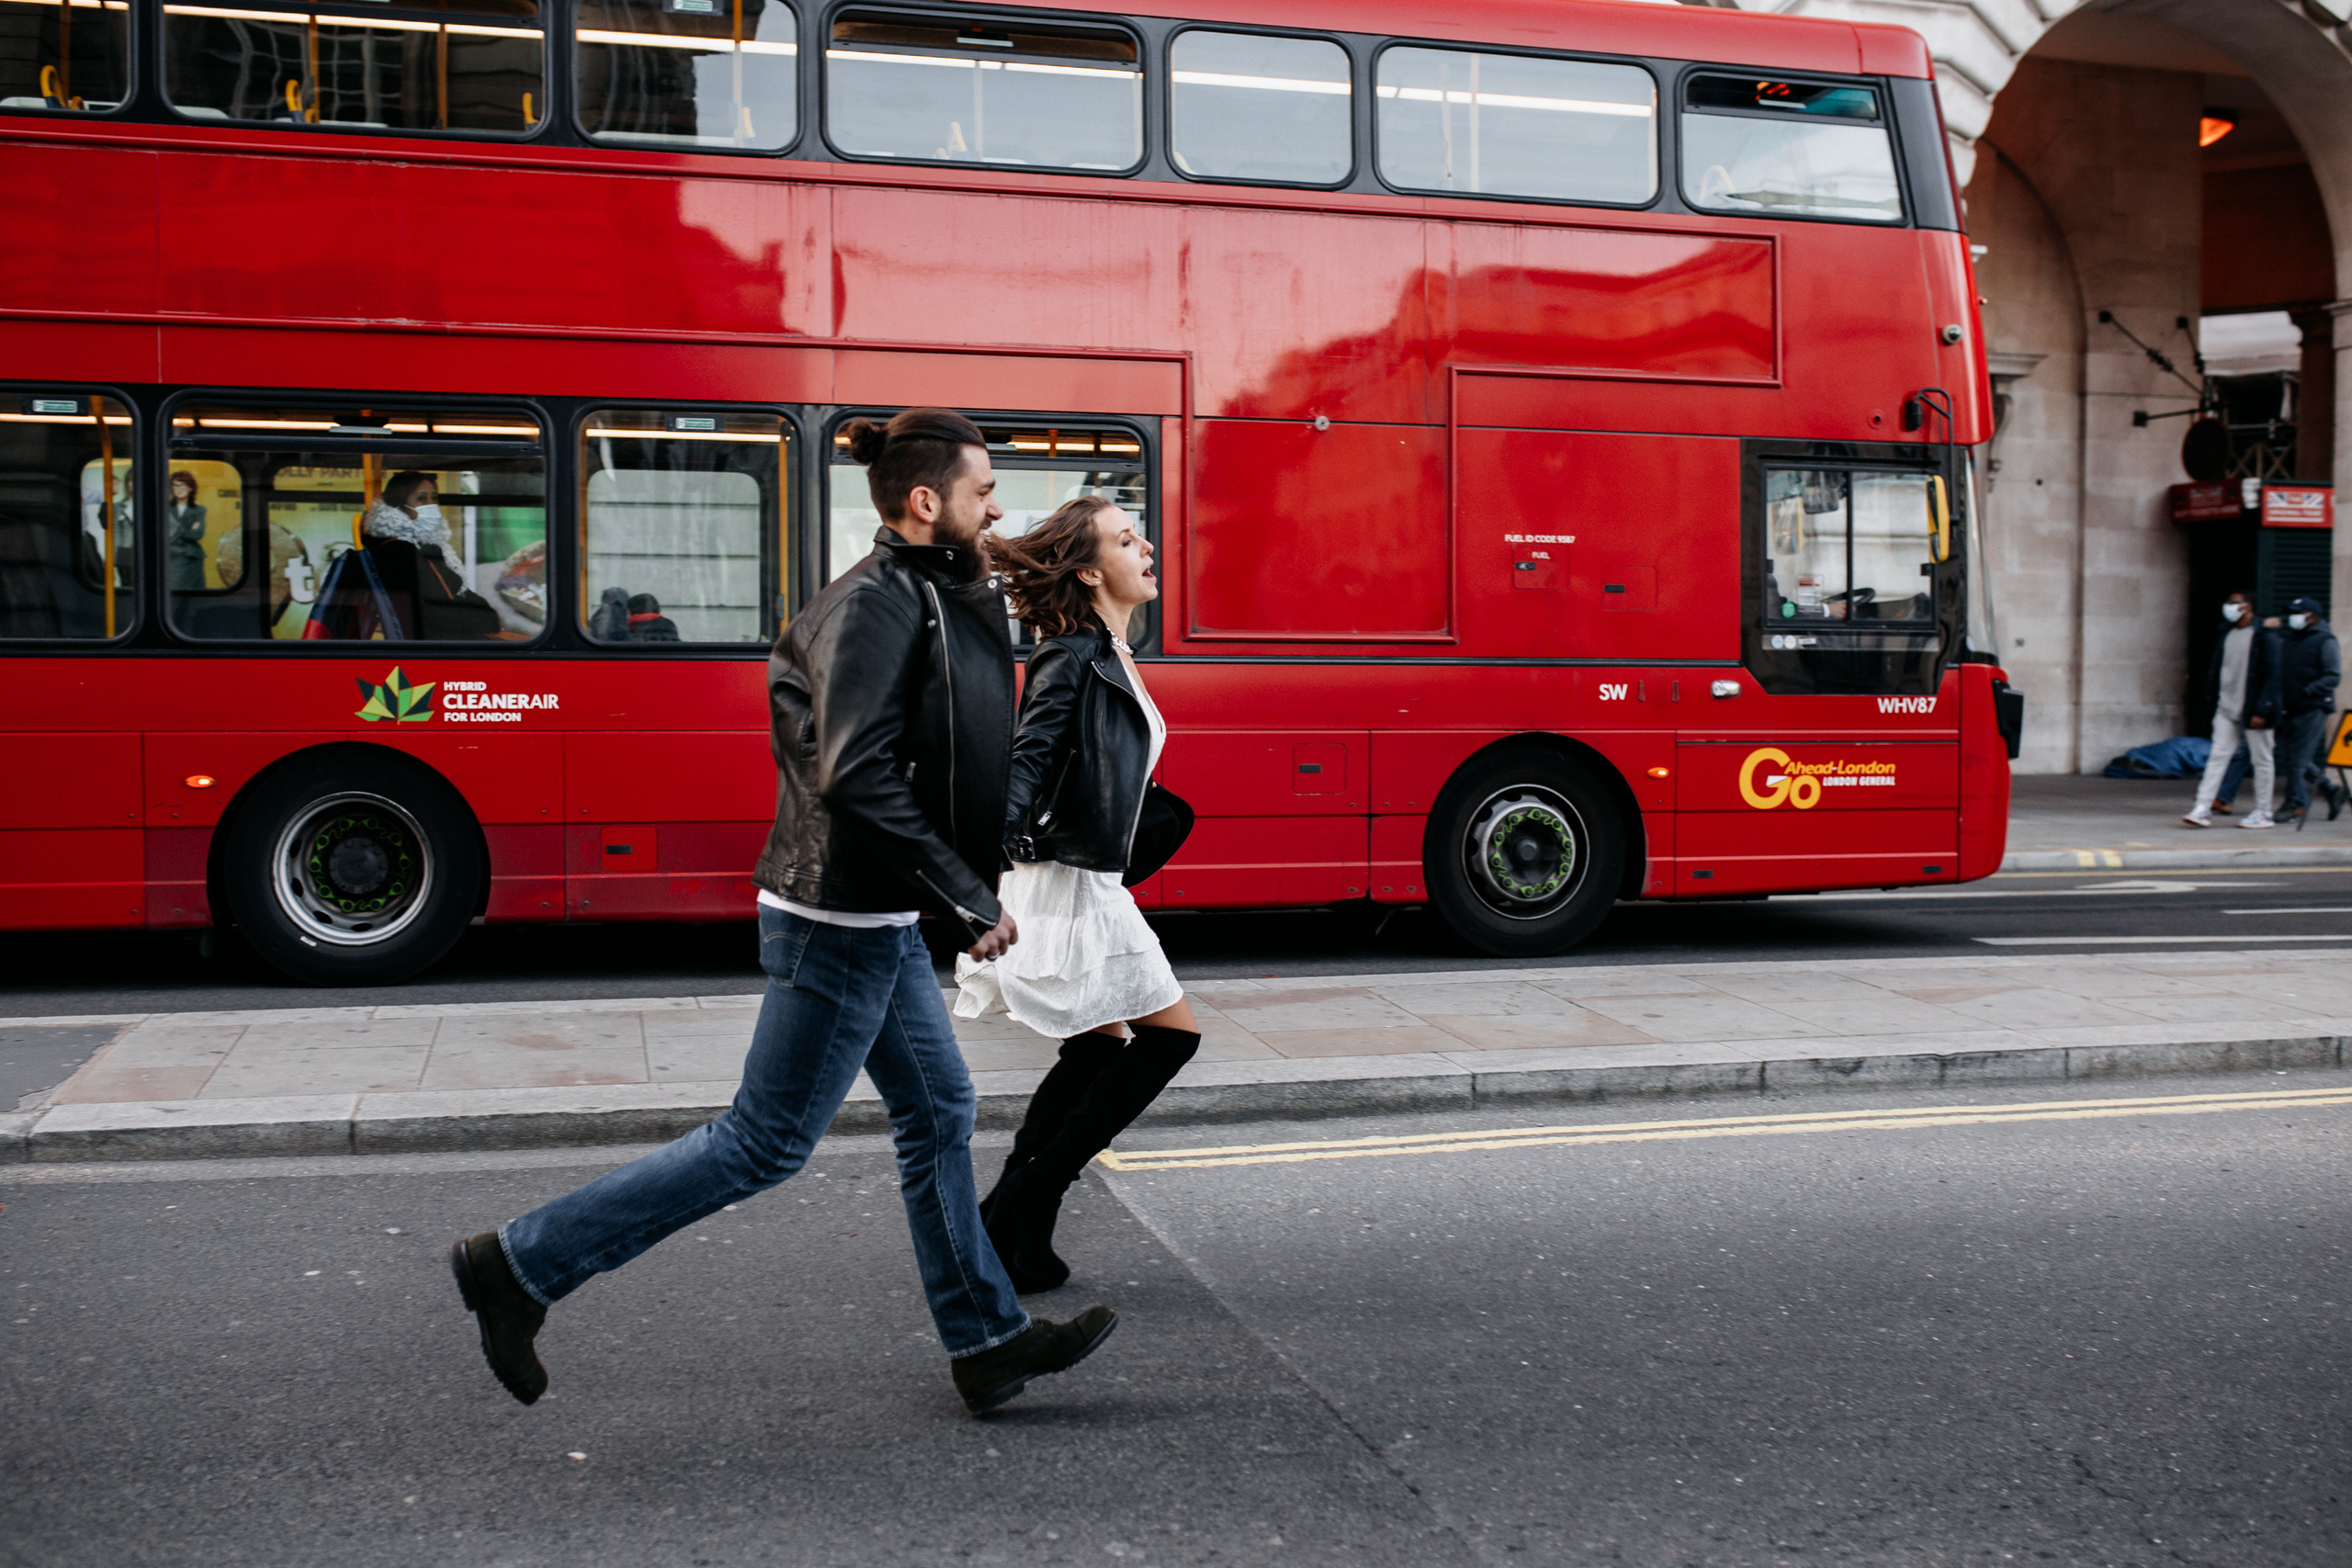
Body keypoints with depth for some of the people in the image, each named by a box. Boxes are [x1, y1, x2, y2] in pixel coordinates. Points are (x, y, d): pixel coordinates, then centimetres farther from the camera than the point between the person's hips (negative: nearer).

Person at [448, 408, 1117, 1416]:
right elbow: (860, 777, -27)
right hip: (843, 918, -10)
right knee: (767, 1143, -1)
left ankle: (986, 1343, 26)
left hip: (877, 916, 10)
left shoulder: (921, 598, 12)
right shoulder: (878, 604, -18)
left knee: (938, 1115, 15)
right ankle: (520, 1265, 7)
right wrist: (971, 900, -22)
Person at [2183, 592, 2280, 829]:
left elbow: (2272, 676, -11)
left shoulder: (2265, 637, -8)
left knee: (2261, 760, 5)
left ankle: (2263, 813, 14)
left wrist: (2261, 711, -17)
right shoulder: (2226, 636, 11)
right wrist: (2215, 702, 7)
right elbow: (2216, 673, 14)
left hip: (2253, 712, -6)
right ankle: (2202, 809, -6)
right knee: (2218, 756, -1)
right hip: (2226, 710, 6)